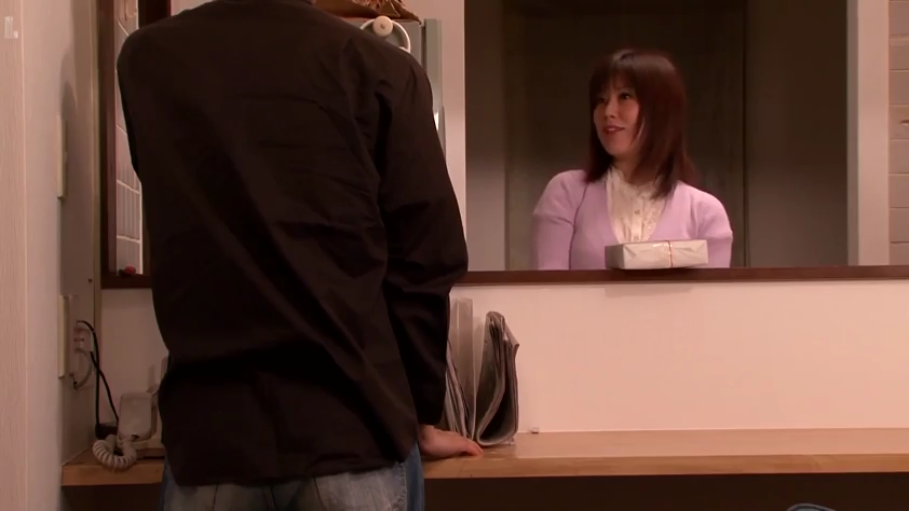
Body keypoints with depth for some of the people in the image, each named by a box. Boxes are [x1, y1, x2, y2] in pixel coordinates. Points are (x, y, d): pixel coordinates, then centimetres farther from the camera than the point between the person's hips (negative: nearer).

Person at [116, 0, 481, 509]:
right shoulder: (380, 66, -6)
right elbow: (425, 259, -4)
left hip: (210, 432, 2)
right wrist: (422, 415, 8)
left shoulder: (145, 59, 4)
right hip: (352, 431, -2)